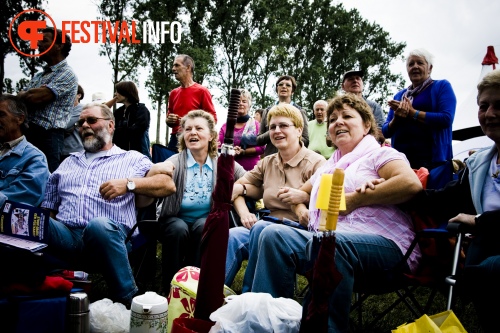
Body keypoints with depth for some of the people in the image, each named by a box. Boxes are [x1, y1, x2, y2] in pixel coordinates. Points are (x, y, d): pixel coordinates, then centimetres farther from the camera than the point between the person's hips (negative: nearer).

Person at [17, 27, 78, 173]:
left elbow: (37, 97, -15)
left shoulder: (67, 74, -5)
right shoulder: (38, 76, 22)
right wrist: (30, 96, -6)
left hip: (48, 137, -8)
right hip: (27, 133, 8)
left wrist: (23, 95, 5)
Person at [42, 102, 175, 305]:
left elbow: (168, 185, 5)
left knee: (99, 225, -40)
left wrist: (129, 183, -9)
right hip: (66, 234, 3)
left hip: (109, 235, -2)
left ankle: (128, 301, -25)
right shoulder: (68, 162, 30)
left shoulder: (133, 159, 18)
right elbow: (48, 207, 23)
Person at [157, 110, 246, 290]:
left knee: (203, 226, -31)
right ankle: (171, 287, -16)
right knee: (179, 229, -32)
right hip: (176, 221, -1)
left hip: (207, 223, 1)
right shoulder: (174, 163, -10)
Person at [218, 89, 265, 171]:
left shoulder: (255, 125, 6)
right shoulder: (225, 126, 11)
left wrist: (242, 152, -12)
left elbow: (261, 147, -2)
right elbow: (219, 147, 7)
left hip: (251, 169, -1)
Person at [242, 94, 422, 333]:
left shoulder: (378, 154, 9)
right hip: (325, 241, 6)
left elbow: (411, 183, -12)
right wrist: (300, 208, 19)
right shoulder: (328, 167, 30)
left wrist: (354, 200, -11)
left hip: (382, 244, -6)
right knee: (272, 234, -20)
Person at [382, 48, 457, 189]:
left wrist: (411, 112, -11)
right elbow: (386, 131, 15)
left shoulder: (442, 86, 6)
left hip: (434, 160, -4)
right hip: (402, 160, 4)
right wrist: (396, 118, -7)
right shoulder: (399, 95, 18)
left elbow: (446, 119, -10)